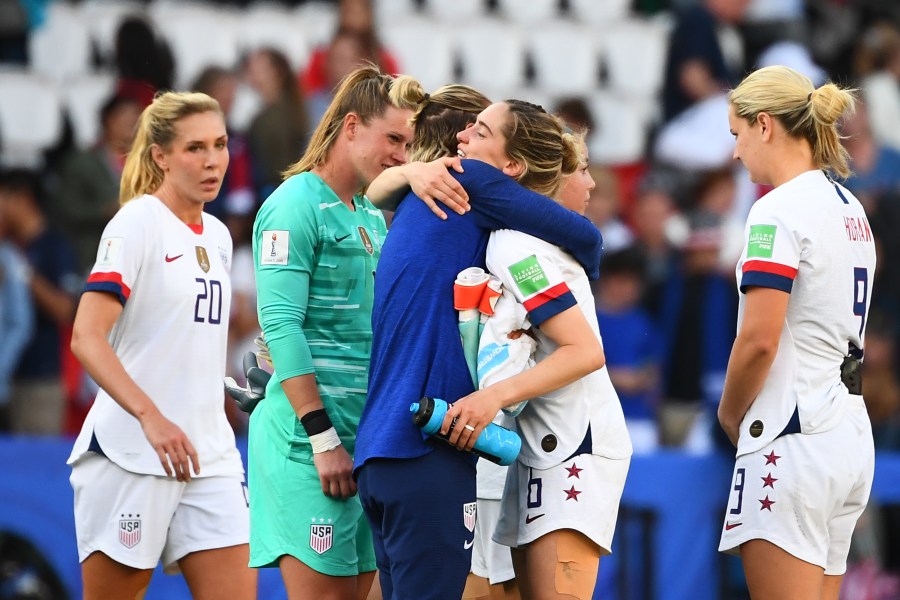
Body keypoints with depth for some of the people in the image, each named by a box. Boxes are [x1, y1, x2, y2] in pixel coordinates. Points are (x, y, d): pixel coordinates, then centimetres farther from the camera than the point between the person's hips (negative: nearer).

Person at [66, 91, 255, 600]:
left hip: (210, 454, 7)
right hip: (130, 455, -7)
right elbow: (87, 339, -18)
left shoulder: (217, 236, 14)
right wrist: (151, 417, -28)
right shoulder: (137, 224, -8)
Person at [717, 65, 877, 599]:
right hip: (851, 436, 9)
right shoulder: (850, 209, 15)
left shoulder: (780, 211, -12)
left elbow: (758, 340, -18)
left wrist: (729, 415, -1)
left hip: (793, 439, -9)